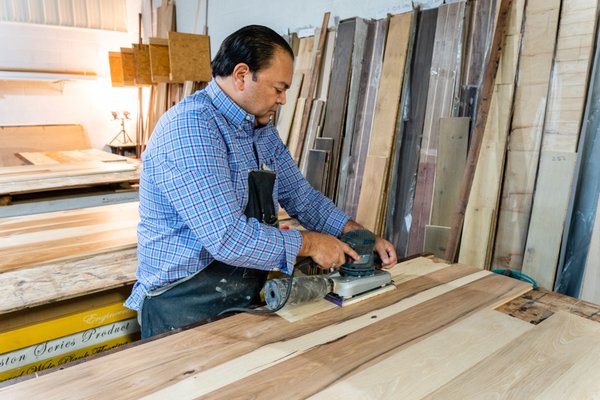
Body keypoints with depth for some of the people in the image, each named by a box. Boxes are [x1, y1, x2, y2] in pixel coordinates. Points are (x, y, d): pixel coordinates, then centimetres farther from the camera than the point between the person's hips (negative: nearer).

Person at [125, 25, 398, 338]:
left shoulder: (263, 129, 5)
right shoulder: (190, 127, -24)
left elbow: (300, 196, 10)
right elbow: (228, 238, -31)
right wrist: (309, 243, -18)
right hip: (183, 309, -8)